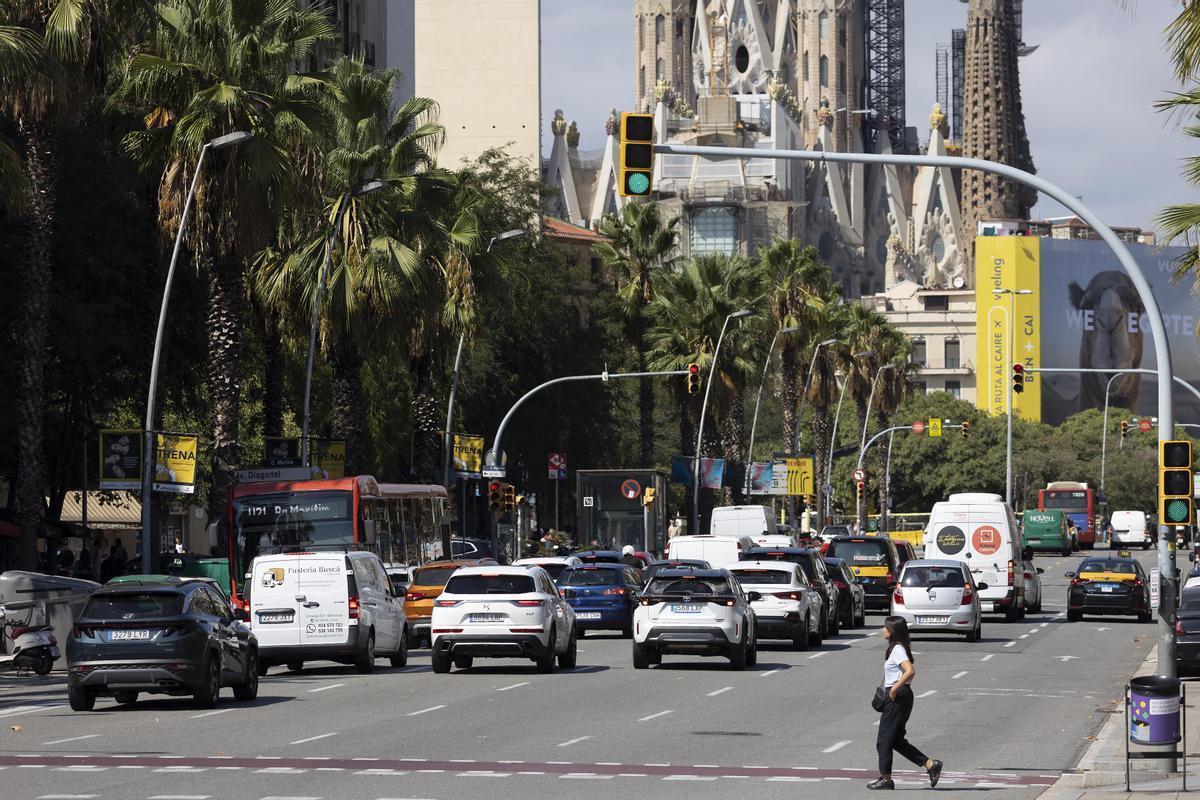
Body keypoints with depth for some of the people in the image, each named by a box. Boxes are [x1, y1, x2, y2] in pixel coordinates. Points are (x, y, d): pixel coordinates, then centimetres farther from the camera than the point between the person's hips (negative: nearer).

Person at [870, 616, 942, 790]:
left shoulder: (897, 650, -16)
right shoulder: (901, 647, 14)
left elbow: (910, 671, -30)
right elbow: (910, 672, 25)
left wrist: (894, 689, -24)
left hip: (897, 696, -10)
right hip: (903, 696, 10)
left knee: (884, 740, 0)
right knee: (897, 740, 13)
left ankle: (886, 779, 8)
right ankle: (931, 765, 9)